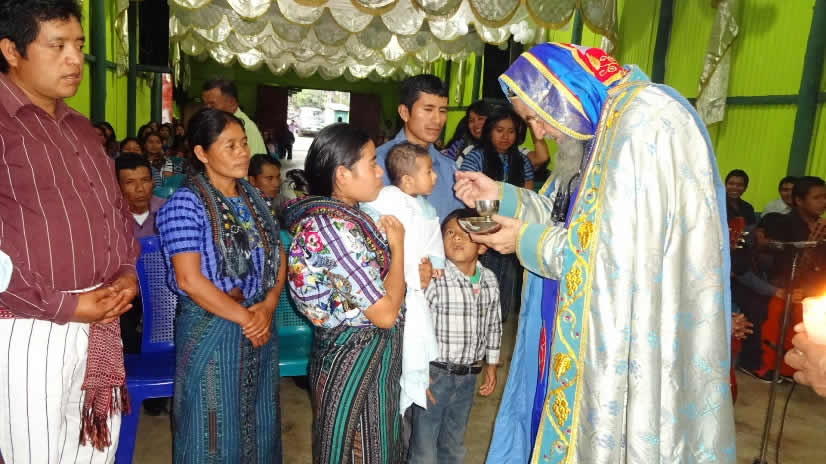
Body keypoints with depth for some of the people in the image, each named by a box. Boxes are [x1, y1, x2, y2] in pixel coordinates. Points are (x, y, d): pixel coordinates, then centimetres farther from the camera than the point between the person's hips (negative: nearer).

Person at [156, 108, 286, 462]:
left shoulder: (253, 197, 7)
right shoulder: (185, 203, -13)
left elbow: (279, 257, 8)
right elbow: (189, 279, -20)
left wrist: (267, 306, -8)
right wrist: (244, 317, -14)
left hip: (260, 324, 6)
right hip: (211, 330, -6)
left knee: (259, 424, 18)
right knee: (216, 433, 10)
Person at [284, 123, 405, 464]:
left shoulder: (341, 216, 4)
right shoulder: (335, 226, -26)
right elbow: (385, 313, -25)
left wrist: (410, 274, -2)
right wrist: (398, 245, -14)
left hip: (360, 353, 9)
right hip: (357, 359, -9)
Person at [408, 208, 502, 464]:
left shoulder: (489, 281, -1)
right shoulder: (434, 278, -21)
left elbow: (493, 326, 12)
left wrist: (491, 365, 15)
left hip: (467, 376, 5)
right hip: (435, 373, -5)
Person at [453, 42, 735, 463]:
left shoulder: (646, 125, -20)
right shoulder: (605, 124, 10)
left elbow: (628, 254, -24)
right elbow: (570, 218, 14)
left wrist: (528, 242, -15)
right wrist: (502, 196, 4)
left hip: (629, 341, -9)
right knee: (571, 424, 19)